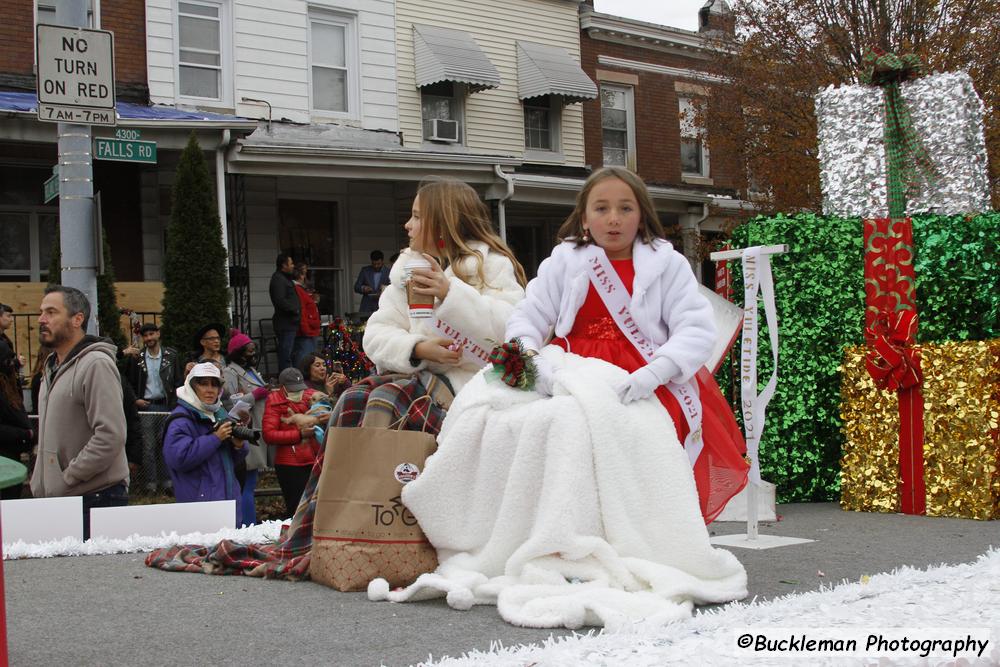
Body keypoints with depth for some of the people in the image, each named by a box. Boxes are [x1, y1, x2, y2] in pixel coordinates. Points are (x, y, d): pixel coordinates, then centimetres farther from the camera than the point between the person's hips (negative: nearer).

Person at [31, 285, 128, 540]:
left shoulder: (96, 365, -13)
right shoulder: (52, 368, 18)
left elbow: (110, 436, -21)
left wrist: (67, 478, -16)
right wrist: (40, 482, 12)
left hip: (96, 500, -8)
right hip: (56, 499, 9)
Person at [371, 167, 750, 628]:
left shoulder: (666, 264, 8)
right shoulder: (565, 262, 14)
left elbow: (698, 330, -3)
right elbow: (526, 319, 11)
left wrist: (644, 379, -18)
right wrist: (529, 357, -13)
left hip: (640, 390, -3)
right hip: (573, 380, 3)